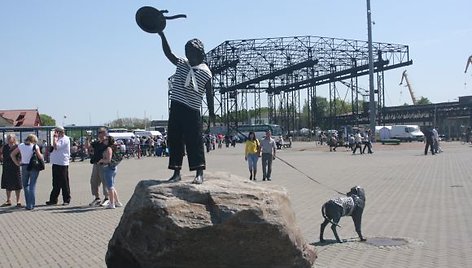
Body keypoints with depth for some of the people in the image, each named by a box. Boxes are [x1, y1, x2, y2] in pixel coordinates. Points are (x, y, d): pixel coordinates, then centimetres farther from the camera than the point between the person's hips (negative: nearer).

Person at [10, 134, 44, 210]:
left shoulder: (21, 146, 4)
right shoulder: (35, 146, -7)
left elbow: (12, 154, 8)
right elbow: (40, 157, -12)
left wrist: (17, 163, 9)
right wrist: (42, 158, 10)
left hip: (24, 166, 3)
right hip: (34, 167, -2)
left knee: (25, 185, 16)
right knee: (32, 186, 4)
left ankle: (28, 204, 14)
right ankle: (31, 205, 2)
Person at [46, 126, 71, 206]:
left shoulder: (65, 139, -11)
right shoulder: (59, 139, 19)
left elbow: (56, 147, -20)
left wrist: (54, 138, -11)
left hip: (62, 164, -9)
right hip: (56, 163, 9)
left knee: (64, 183, -2)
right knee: (56, 183, 12)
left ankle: (66, 200, 4)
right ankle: (53, 200, 16)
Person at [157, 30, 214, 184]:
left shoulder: (205, 72, -1)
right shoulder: (181, 64, 9)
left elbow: (209, 94, 3)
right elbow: (168, 53, -1)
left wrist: (211, 113, 4)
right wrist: (162, 36, -12)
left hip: (192, 111, -4)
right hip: (176, 108, 5)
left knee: (194, 141, -6)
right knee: (174, 140, 5)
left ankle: (199, 173, -1)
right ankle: (176, 172, 12)